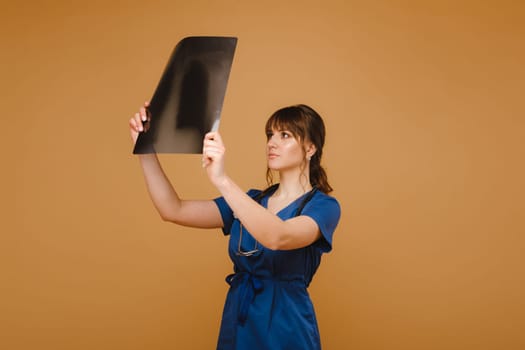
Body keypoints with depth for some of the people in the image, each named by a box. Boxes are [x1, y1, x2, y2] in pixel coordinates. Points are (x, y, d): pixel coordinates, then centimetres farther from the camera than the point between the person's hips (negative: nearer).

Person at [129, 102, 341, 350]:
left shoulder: (324, 206, -10)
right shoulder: (251, 200, 8)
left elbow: (278, 238, -31)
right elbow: (173, 211, 1)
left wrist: (221, 180, -40)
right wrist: (146, 150, -8)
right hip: (236, 325, 6)